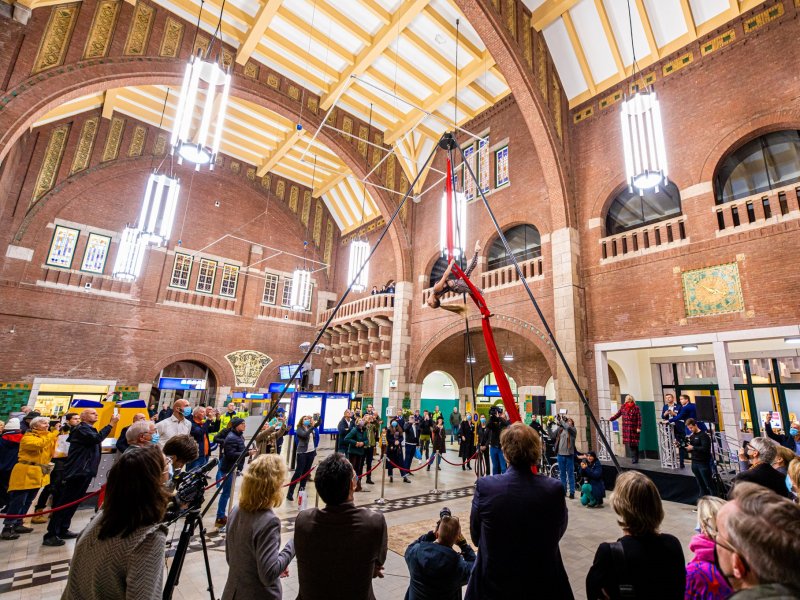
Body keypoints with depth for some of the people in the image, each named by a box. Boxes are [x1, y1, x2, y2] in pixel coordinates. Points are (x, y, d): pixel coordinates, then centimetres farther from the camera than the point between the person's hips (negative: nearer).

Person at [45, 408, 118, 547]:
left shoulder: (89, 429, 20)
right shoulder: (81, 428, -13)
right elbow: (97, 438, -30)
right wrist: (111, 424, -27)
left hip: (85, 471, 10)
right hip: (77, 472, -10)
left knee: (73, 502, 15)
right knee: (64, 502, -5)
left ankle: (62, 530, 24)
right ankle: (50, 535, -1)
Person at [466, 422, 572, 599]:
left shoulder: (484, 486, -23)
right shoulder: (554, 489, -20)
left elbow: (476, 536, -6)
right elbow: (559, 531, 0)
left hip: (494, 583, -1)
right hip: (543, 583, 1)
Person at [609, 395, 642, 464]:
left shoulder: (636, 408, -2)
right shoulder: (623, 407, 9)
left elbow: (639, 418, -5)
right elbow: (617, 415, 12)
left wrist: (639, 427, -11)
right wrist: (610, 419, 3)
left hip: (634, 429, -3)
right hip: (626, 429, 3)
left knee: (634, 444, -2)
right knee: (628, 444, 0)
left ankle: (635, 459, 6)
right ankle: (634, 459, 6)